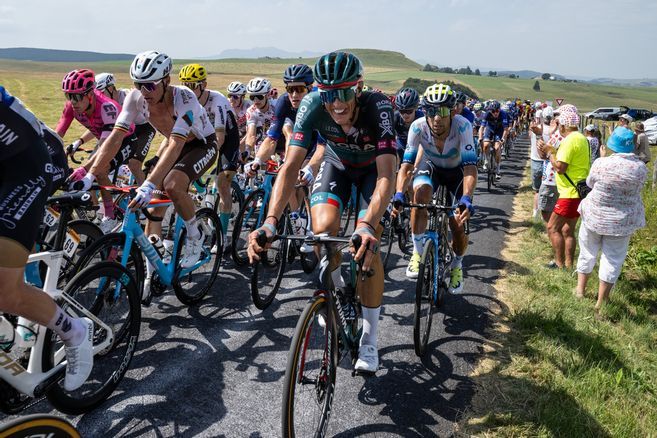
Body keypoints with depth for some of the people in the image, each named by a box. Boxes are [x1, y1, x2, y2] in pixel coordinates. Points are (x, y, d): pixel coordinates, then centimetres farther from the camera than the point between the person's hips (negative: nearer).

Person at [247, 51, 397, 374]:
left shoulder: (377, 106, -37)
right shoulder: (312, 105, -31)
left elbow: (386, 175, -45)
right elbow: (290, 167, -35)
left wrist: (368, 226, -61)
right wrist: (271, 221, -49)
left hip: (374, 168, -2)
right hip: (337, 163, 2)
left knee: (366, 244, -19)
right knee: (323, 228, -24)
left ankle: (369, 341, -2)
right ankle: (336, 289, 10)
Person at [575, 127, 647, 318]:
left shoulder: (601, 163, -19)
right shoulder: (641, 167, -11)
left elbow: (590, 183, 0)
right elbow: (636, 188, 8)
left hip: (595, 216, -1)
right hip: (622, 222, 1)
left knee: (588, 254, 18)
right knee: (612, 261, 10)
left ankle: (580, 290, 33)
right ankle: (601, 303, 18)